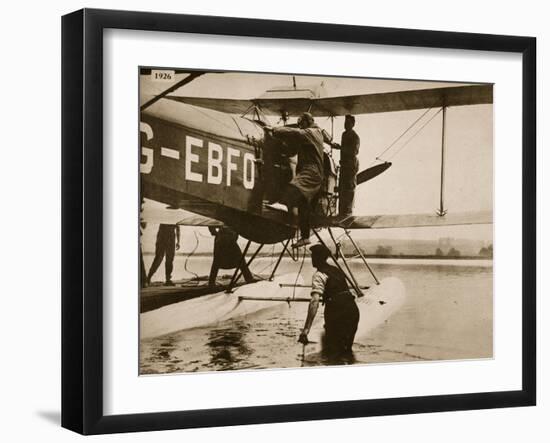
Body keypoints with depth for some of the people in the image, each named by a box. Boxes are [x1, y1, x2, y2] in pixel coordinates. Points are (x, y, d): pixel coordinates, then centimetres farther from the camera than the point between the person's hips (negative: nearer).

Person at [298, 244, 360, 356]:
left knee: (330, 349, 11)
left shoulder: (319, 275, -5)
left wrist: (306, 329, -25)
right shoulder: (336, 270, 20)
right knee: (346, 347, 25)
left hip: (338, 311, -7)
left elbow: (315, 302, -19)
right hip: (353, 309, 7)